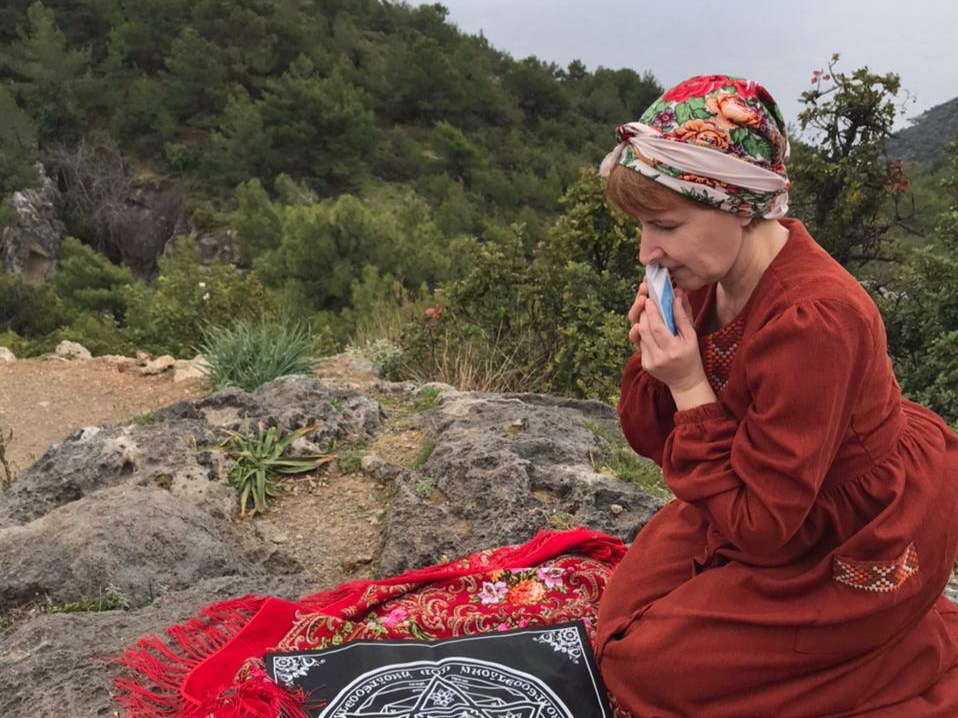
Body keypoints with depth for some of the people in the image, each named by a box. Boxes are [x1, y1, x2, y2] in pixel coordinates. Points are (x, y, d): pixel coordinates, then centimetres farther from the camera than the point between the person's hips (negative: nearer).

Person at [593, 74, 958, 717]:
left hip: (861, 541, -8)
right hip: (780, 501, 8)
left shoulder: (809, 322, -34)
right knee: (622, 613, 12)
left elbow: (759, 528, -27)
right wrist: (657, 358, -22)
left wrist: (690, 387, -30)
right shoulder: (713, 273, -10)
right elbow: (656, 440, -3)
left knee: (643, 662, -3)